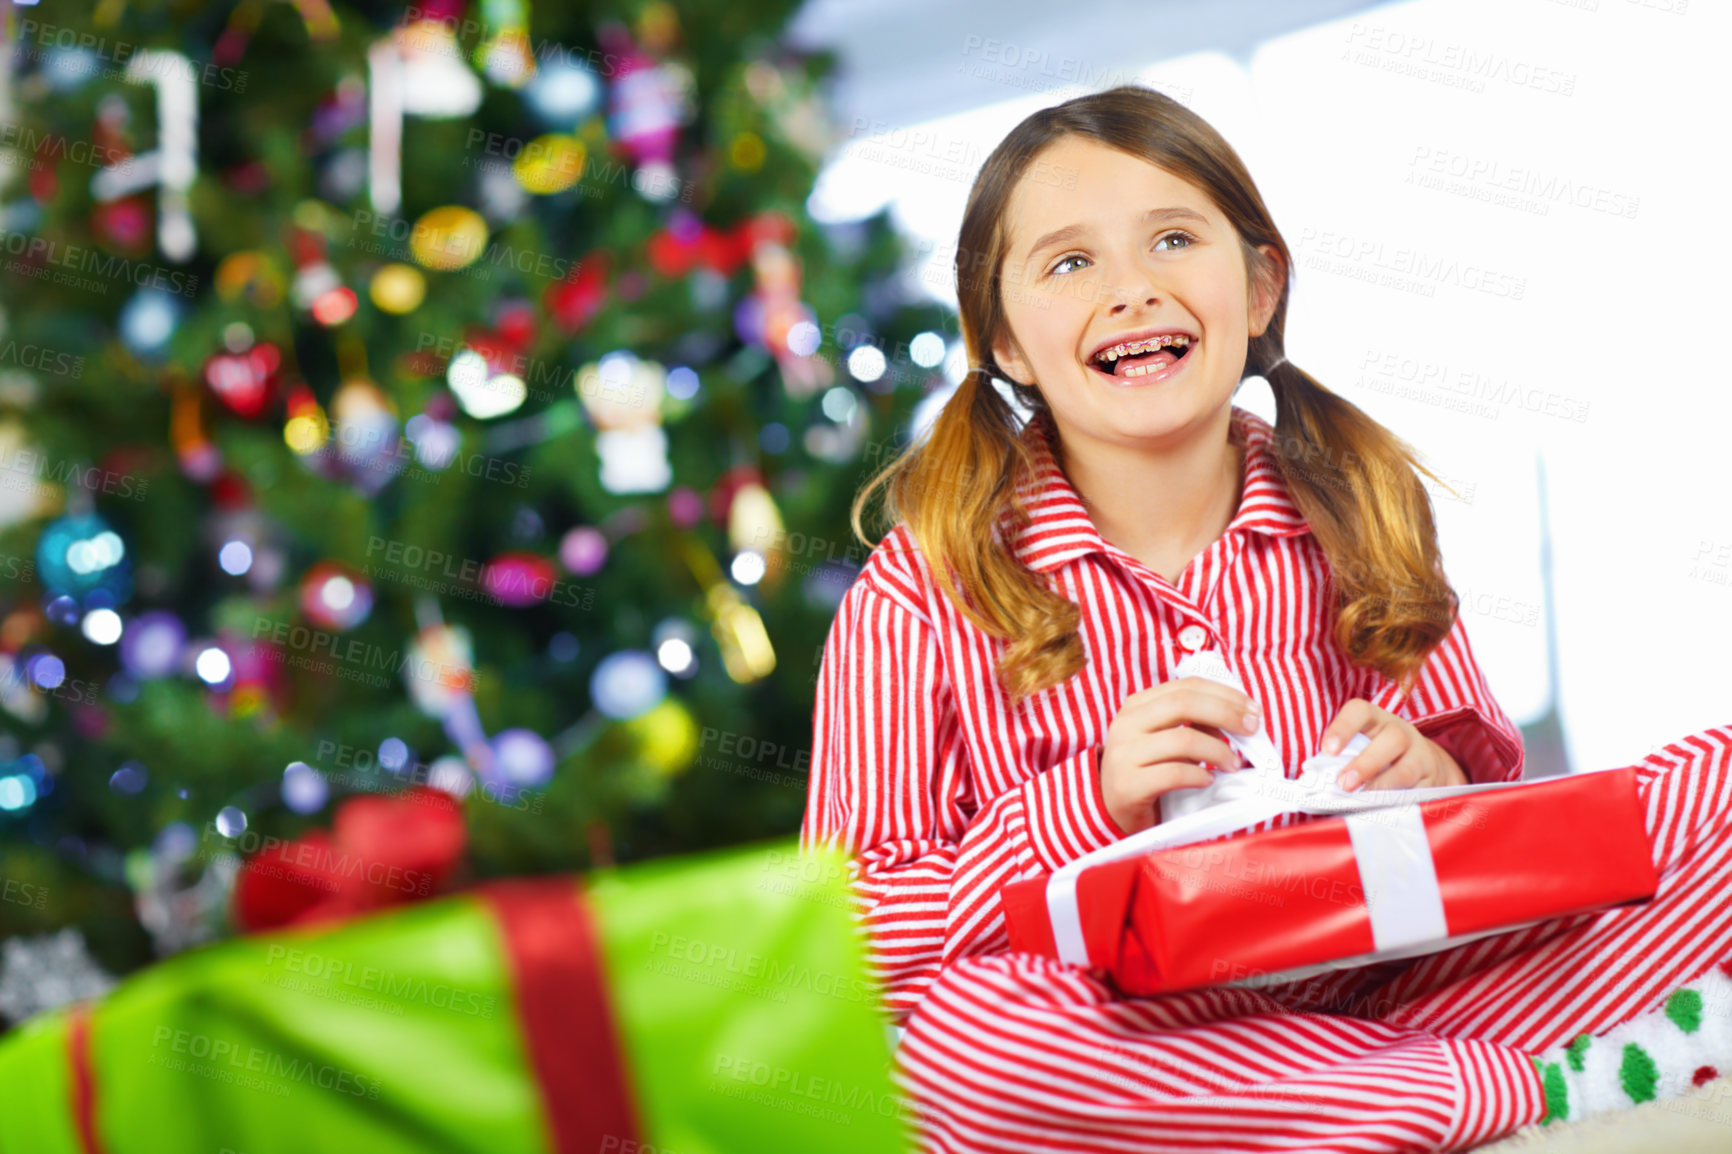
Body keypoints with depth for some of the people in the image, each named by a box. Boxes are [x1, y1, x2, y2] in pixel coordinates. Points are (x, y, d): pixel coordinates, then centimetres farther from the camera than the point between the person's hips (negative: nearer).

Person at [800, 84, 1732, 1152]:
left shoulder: (1357, 527, 5)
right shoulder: (925, 596, -5)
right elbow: (845, 938, -7)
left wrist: (1435, 784, -11)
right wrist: (1087, 805, -20)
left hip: (1375, 984, 2)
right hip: (1127, 1040, -2)